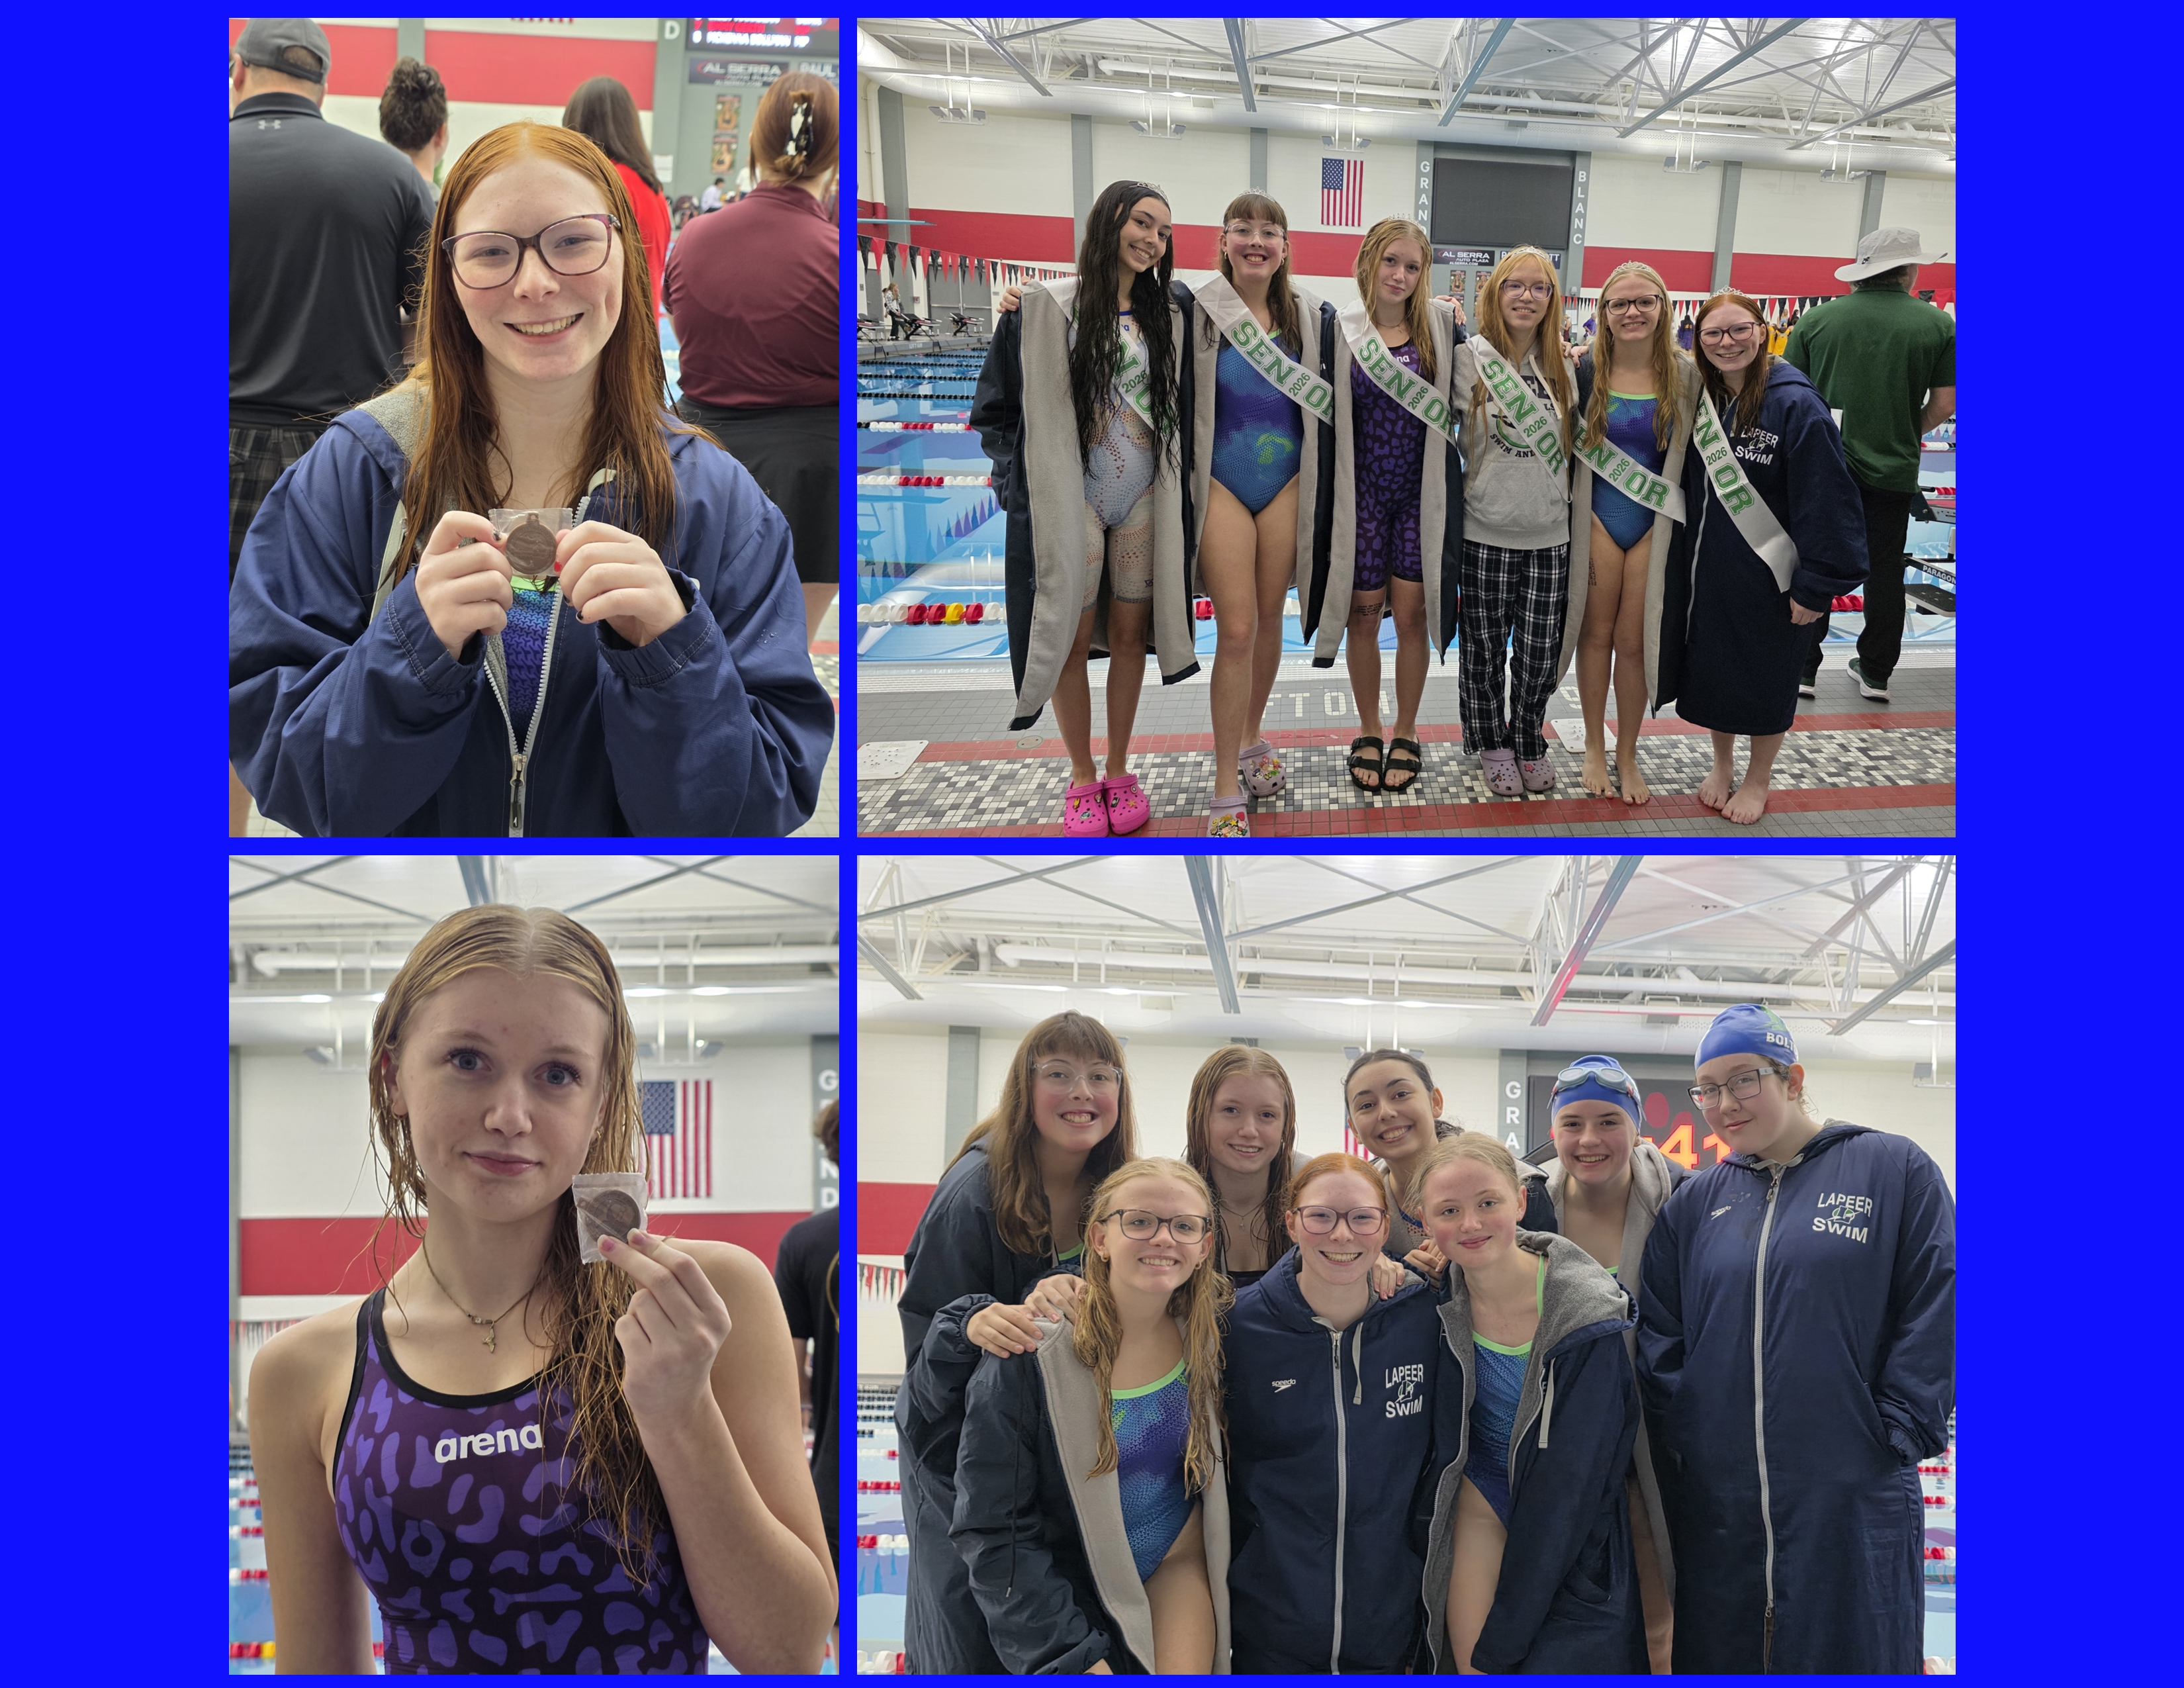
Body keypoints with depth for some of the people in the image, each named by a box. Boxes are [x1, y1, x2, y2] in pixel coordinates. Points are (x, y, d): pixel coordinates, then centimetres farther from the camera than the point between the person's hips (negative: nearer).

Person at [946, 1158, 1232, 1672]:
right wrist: (1072, 1657, -23)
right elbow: (992, 1531, -19)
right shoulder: (1025, 1358, -22)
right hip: (1066, 1588, -3)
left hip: (1177, 1567, 3)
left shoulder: (1206, 1333, -9)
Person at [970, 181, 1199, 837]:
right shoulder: (1047, 307, -3)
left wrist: (1176, 494, 6)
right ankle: (1082, 778, 14)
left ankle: (1119, 771, 19)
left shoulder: (1167, 320, 8)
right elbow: (996, 410, -1)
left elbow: (1180, 414, 15)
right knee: (1071, 638, 0)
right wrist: (1020, 481, -7)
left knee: (1128, 634, 6)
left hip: (1143, 502, 3)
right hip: (1068, 501, -3)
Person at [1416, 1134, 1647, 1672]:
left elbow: (1570, 1487, -19)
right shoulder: (1441, 1299, -10)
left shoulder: (1585, 1320, -21)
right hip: (1483, 1507, 3)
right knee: (1471, 1662, -9)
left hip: (1572, 1554, -2)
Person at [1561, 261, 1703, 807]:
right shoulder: (1584, 371, -4)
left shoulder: (1687, 377, -3)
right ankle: (1593, 748, 24)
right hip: (1597, 517, 0)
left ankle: (1627, 754, 21)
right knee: (1596, 633, 9)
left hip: (1655, 524, 0)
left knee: (1634, 641, 5)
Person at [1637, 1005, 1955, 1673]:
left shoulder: (1893, 1169, 2)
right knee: (1721, 1662, 8)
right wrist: (1677, 1450, 2)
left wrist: (1895, 1437, -8)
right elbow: (1660, 1345, 13)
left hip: (1854, 1507, -3)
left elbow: (1935, 1314, -2)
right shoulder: (1693, 1204, 13)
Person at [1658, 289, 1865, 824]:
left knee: (1765, 679, 10)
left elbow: (1826, 501, -18)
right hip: (1706, 572, 5)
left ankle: (1757, 780, 30)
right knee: (1712, 669, 16)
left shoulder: (1795, 405, -18)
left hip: (1768, 577, -5)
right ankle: (1721, 765, 38)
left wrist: (1815, 586, -19)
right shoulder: (1701, 401, 2)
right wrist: (1673, 567, 10)